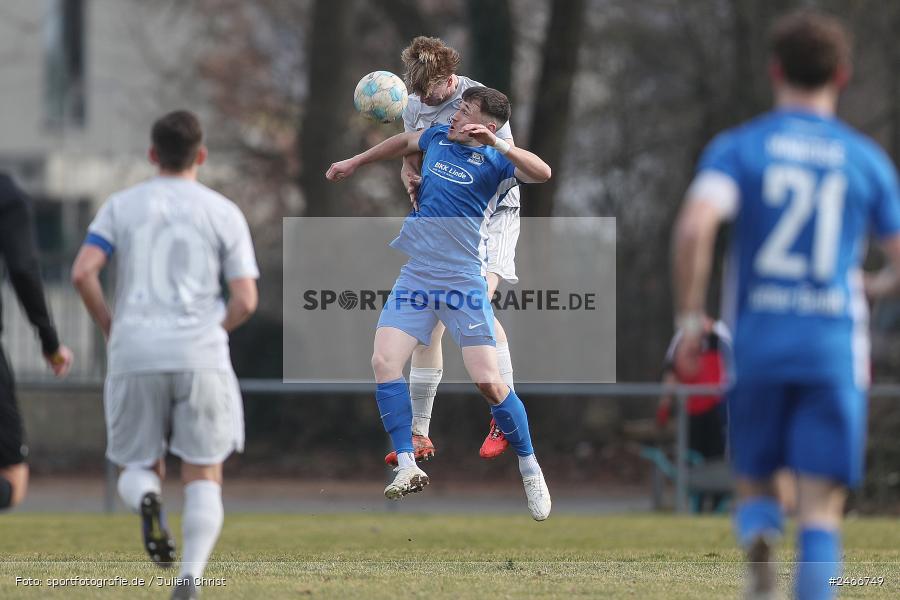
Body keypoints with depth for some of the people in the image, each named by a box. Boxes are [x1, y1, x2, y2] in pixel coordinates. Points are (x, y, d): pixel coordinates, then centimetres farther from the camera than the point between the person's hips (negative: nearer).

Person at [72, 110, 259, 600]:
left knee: (138, 468, 16)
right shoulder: (223, 213, 5)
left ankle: (146, 499, -20)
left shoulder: (122, 206, 8)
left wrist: (109, 329, 10)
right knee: (203, 477, 5)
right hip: (200, 356, -1)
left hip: (134, 356, 1)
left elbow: (83, 273, -5)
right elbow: (245, 301, -1)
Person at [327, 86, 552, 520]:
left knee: (488, 381, -11)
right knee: (384, 362, -14)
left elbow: (542, 173, -25)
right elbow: (403, 142, 34)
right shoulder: (437, 138, 12)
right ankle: (407, 467, -15)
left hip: (464, 280, -5)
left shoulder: (495, 162, -5)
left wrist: (495, 143, -32)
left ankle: (530, 471, 5)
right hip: (415, 273, 5)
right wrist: (354, 162, 40)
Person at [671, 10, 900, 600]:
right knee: (821, 508, -1)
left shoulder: (737, 147, 2)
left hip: (757, 346, 1)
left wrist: (690, 319, -7)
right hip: (836, 350, 0)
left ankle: (759, 545, -16)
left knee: (755, 482, 17)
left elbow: (695, 225, -16)